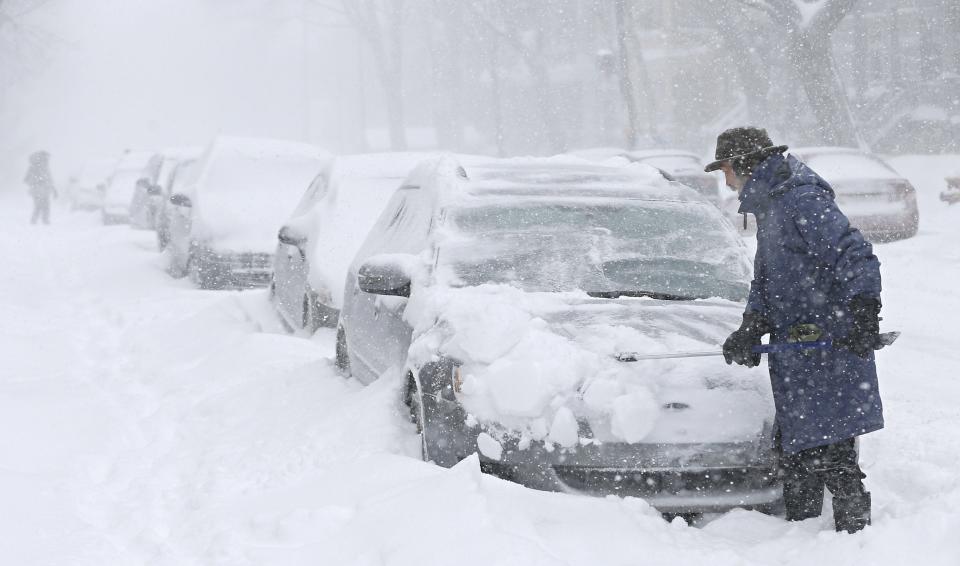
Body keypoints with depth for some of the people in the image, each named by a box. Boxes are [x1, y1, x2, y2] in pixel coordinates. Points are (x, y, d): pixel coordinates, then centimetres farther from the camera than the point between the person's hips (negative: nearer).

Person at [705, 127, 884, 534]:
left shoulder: (802, 200, -14)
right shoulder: (768, 207, 19)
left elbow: (857, 257, -21)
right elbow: (764, 283, 19)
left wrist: (863, 315, -29)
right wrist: (750, 330, 3)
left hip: (830, 347, -10)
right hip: (797, 353, 10)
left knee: (831, 453, -10)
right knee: (793, 453, 15)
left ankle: (855, 530, -3)